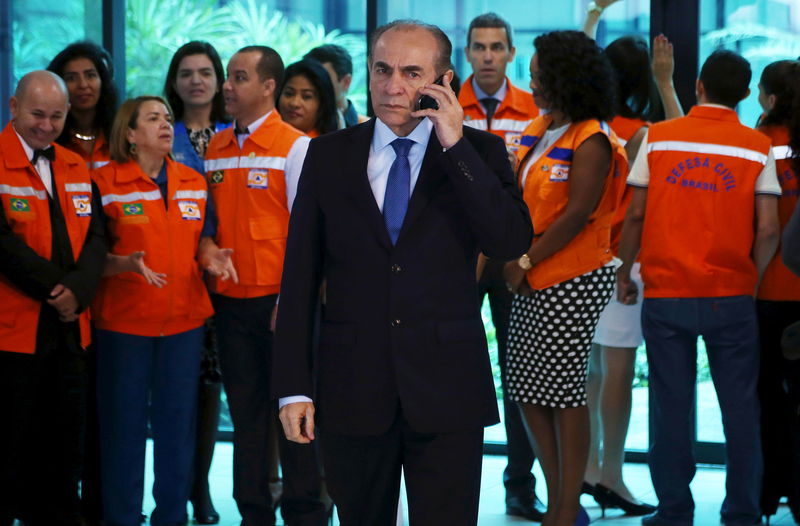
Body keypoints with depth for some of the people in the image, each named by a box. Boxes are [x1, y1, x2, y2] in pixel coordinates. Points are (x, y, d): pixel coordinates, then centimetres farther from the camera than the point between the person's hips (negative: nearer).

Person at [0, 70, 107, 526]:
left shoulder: (77, 169, 14)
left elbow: (95, 237, 7)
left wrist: (77, 288, -11)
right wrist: (55, 289, -15)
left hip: (69, 326, 6)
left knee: (65, 444, 10)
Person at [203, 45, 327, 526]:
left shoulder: (294, 146, -6)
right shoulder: (215, 149, 10)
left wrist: (290, 299, -14)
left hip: (277, 300, -5)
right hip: (229, 300, 5)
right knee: (245, 413, 10)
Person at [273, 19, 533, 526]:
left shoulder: (478, 152, 2)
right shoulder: (329, 155, 5)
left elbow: (512, 242, -13)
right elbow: (300, 276, 4)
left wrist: (456, 146, -16)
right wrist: (294, 387, -1)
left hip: (447, 391, -1)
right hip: (352, 390, 2)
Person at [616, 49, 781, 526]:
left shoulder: (656, 138, 1)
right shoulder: (758, 148, -1)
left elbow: (636, 214, 1)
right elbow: (768, 229, -5)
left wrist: (625, 271, 13)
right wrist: (752, 278, 10)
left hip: (665, 291, 1)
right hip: (732, 295, 0)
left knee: (672, 405, 6)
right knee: (740, 406, 8)